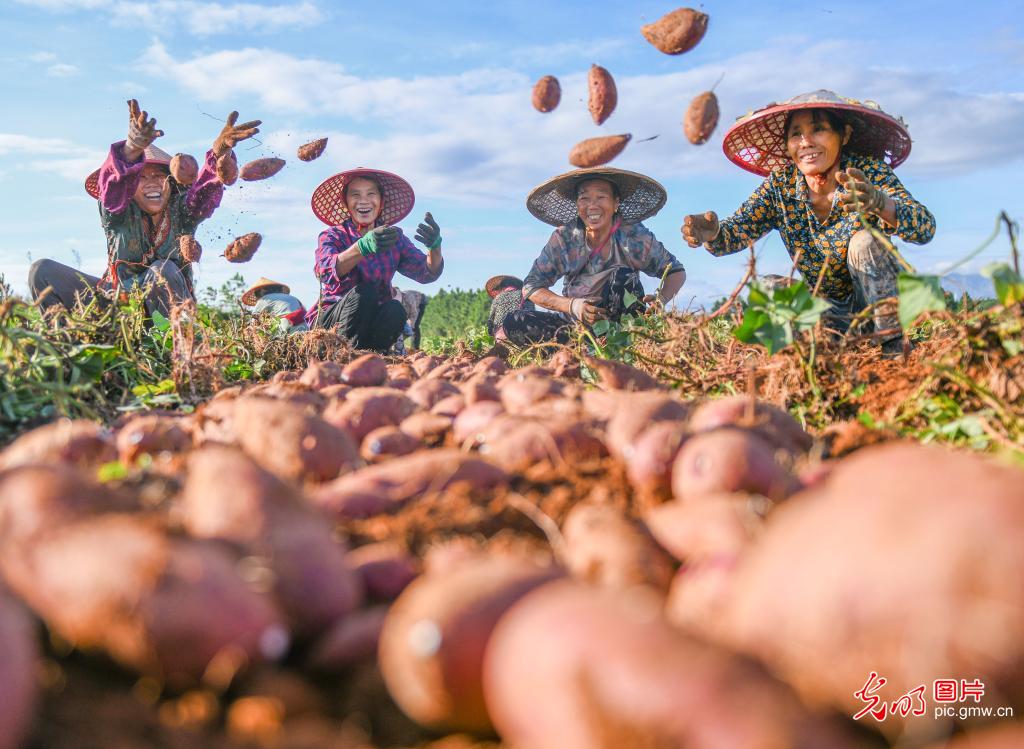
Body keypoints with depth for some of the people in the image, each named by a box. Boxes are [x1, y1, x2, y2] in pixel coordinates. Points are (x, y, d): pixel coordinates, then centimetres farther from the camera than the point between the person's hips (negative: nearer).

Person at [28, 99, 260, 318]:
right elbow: (112, 185, -33)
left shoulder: (182, 210, -9)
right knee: (43, 271, -9)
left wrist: (218, 154, -53)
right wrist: (131, 150, -56)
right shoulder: (118, 212, -11)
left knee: (163, 270, -34)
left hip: (159, 307, -2)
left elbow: (205, 192, -31)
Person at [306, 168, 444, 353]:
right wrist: (363, 247, -47)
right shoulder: (331, 236, -4)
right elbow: (327, 271, -28)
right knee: (364, 292, -28)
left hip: (372, 322, 3)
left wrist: (435, 246, -34)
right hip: (329, 320, -3)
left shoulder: (394, 238, 5)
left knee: (396, 310, -27)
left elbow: (426, 273, -11)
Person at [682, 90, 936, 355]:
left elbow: (925, 228, -35)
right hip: (828, 308, 4)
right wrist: (711, 233, -40)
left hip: (880, 296, -3)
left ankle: (895, 346, -23)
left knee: (864, 240, -28)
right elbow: (737, 230, -14)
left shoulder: (869, 172, -21)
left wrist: (879, 202, -58)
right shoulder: (779, 185, -11)